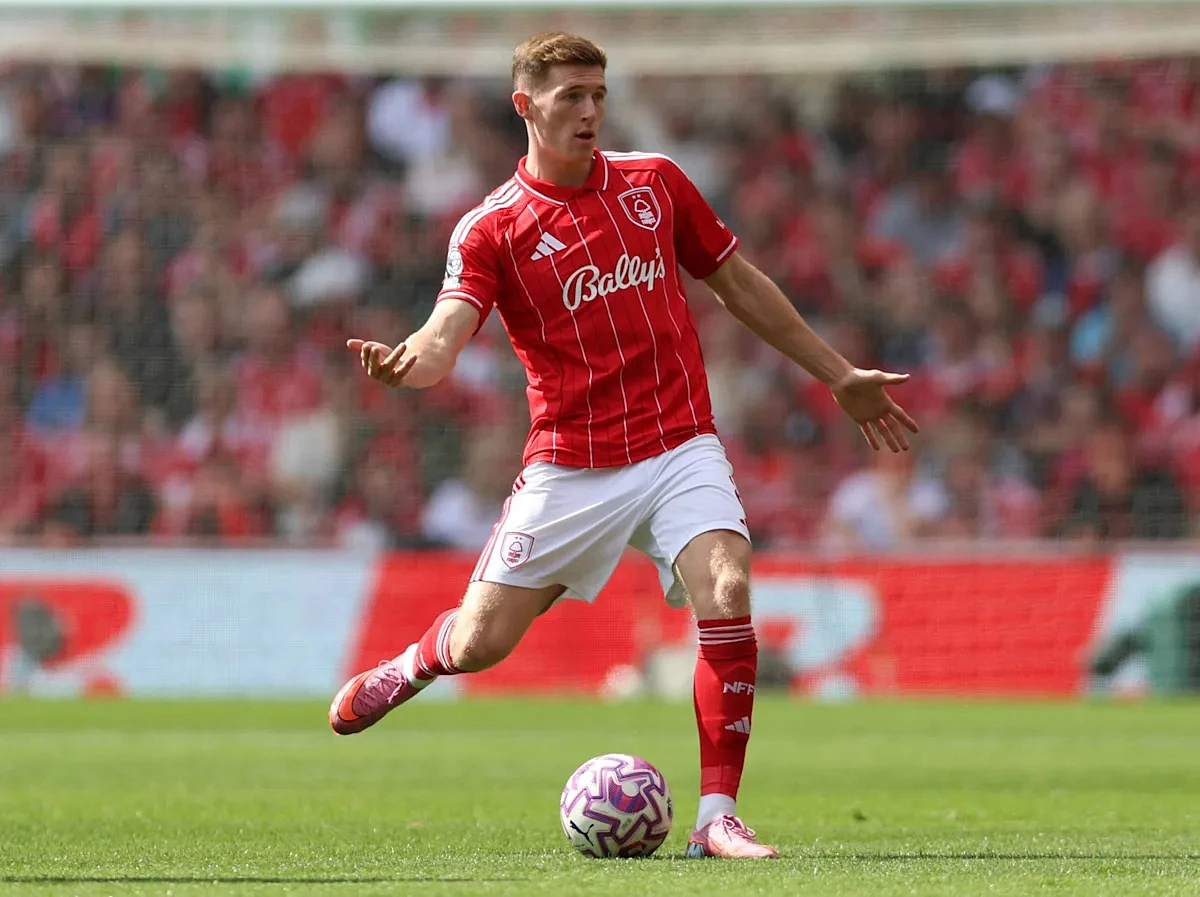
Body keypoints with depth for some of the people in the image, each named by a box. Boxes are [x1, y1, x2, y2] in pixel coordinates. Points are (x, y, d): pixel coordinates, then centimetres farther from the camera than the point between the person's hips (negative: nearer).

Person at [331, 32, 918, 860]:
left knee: (727, 598, -23)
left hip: (680, 448, 1)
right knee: (480, 643, 2)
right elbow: (445, 340, -20)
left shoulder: (655, 182, 6)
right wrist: (405, 363, -44)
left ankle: (719, 817, -15)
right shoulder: (491, 229, -5)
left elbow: (740, 285, 17)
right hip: (570, 470, -1)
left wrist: (841, 376, 20)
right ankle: (416, 664, 42)